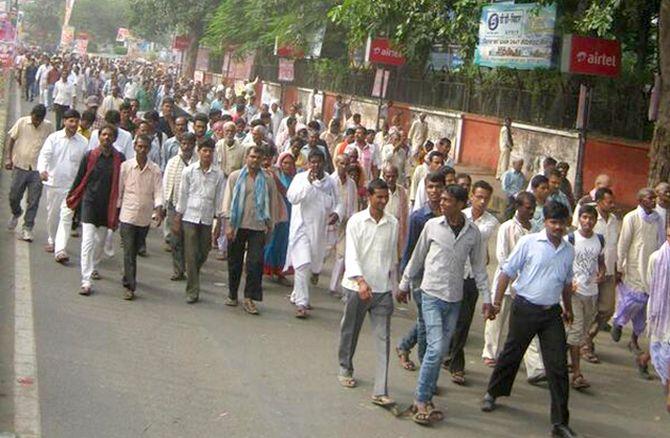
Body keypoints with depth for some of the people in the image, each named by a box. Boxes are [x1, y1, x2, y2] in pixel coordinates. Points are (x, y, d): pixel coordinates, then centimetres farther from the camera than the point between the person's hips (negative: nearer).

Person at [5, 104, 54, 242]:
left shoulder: (48, 127, -2)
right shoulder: (22, 123, -4)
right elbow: (11, 140, 6)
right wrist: (8, 158, -1)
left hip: (38, 169, 0)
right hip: (20, 166, 0)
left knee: (33, 201, -1)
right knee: (14, 196, 6)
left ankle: (27, 229, 7)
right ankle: (16, 214, 38)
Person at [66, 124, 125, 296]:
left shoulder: (120, 159, -1)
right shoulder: (89, 156, -4)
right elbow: (80, 179, 5)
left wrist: (118, 206, 4)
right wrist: (71, 198, 12)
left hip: (108, 206, 2)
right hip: (90, 203, -2)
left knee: (100, 240, 17)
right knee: (88, 242, -9)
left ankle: (94, 267, 43)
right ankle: (86, 281, -10)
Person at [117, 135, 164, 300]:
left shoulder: (155, 170, -1)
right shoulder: (126, 166, -2)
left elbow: (158, 192, -4)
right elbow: (119, 190, 3)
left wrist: (158, 210, -21)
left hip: (145, 217, 2)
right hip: (128, 216, -2)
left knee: (135, 252, 16)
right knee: (129, 253, -7)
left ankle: (128, 279, 36)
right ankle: (129, 286, -5)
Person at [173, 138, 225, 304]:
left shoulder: (218, 174, 2)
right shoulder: (189, 171, -1)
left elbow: (219, 199, 5)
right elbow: (182, 195, 3)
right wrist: (177, 220, 2)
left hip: (207, 220, 2)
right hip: (190, 217, -2)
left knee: (203, 255, 8)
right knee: (191, 256, -3)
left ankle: (192, 279, 35)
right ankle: (192, 291, 2)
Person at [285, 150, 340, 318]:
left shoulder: (330, 182, 5)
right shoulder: (301, 178, -5)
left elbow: (337, 202, 14)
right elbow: (292, 197, -19)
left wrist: (336, 213, -7)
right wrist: (308, 183, -26)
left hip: (319, 229, 5)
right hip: (302, 226, -5)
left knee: (315, 265, 15)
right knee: (302, 264, -14)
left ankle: (296, 296, 36)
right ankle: (301, 304, -11)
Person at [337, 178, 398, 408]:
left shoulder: (393, 224, 3)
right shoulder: (356, 221, -5)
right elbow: (351, 254, -12)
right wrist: (361, 281, -25)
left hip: (383, 289, 2)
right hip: (357, 286, -2)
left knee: (383, 339, -5)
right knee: (350, 331, 14)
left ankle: (380, 391, -7)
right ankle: (345, 369, 40)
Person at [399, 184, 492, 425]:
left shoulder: (473, 232, -1)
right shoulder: (432, 225, -5)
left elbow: (479, 267, 7)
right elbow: (417, 257, 6)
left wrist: (486, 298, 5)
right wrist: (404, 284, 12)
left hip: (454, 298, 3)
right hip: (432, 294, -3)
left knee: (441, 350, 8)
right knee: (436, 347, -12)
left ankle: (426, 397, 19)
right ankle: (421, 400, -2)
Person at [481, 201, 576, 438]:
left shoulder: (569, 251, 8)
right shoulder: (528, 242, -6)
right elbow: (507, 271, -4)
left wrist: (568, 308, 29)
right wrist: (497, 301, -7)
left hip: (552, 312, 3)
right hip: (525, 309, -3)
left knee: (558, 366, -2)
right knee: (511, 355, 12)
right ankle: (493, 393, 38)